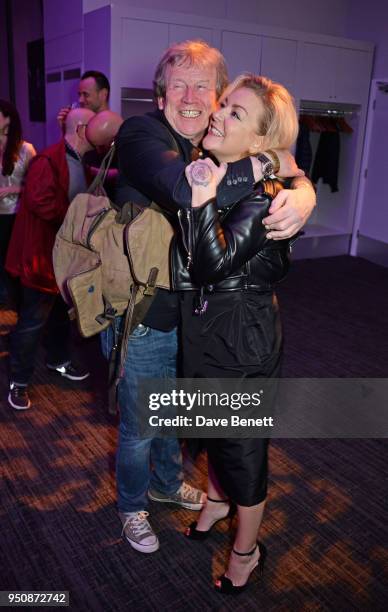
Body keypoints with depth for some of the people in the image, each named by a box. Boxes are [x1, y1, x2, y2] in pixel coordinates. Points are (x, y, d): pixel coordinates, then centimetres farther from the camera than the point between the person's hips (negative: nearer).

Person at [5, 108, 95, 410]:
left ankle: (59, 360, 41)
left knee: (63, 312, 21)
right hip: (44, 253, -9)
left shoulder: (81, 162, 11)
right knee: (33, 320, -1)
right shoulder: (48, 161, -19)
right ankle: (18, 381, 13)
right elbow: (41, 202, -28)